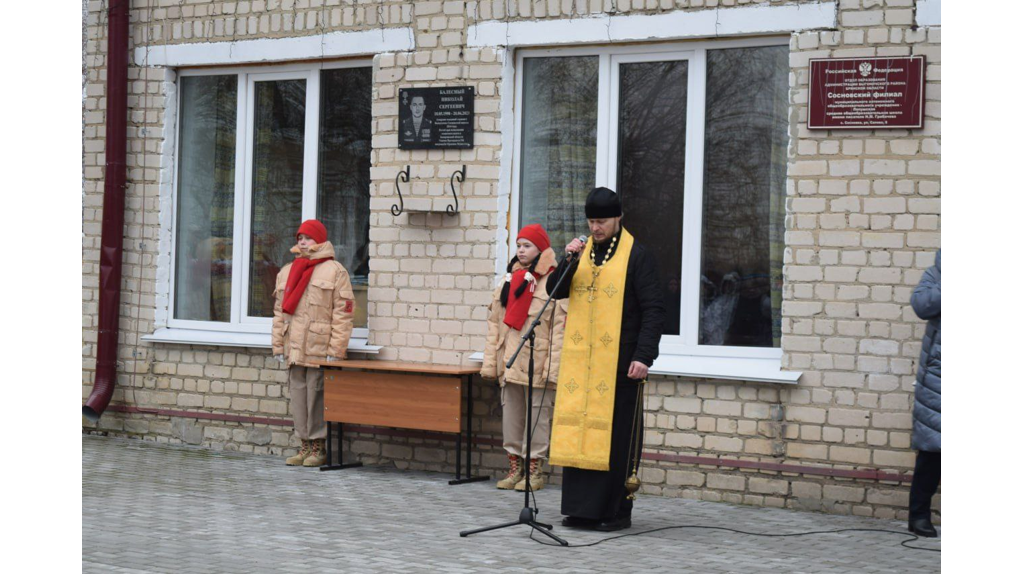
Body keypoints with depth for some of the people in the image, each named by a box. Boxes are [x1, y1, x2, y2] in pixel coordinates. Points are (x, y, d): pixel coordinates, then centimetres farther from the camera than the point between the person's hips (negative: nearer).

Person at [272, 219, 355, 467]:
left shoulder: (335, 271, -2)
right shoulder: (286, 272, 17)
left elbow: (343, 313, -7)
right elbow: (279, 312, 19)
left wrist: (335, 351, -12)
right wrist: (278, 346, 12)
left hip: (319, 350, -6)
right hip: (294, 350, 6)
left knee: (316, 396, -6)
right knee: (298, 395, 7)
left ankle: (319, 446, 3)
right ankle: (306, 445, 15)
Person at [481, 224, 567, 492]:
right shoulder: (509, 281, 14)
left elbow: (559, 328, -11)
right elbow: (495, 322, 15)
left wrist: (553, 368, -17)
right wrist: (490, 361, 8)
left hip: (537, 362, -6)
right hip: (509, 362, 6)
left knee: (537, 414, -1)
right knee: (510, 413, 10)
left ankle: (534, 471, 7)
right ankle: (515, 468, 18)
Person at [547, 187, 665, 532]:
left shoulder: (637, 257, -3)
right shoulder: (582, 251, 13)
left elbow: (653, 309, -7)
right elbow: (555, 291, 9)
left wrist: (644, 356, -16)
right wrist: (569, 261, -8)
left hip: (618, 363, -5)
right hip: (579, 361, 5)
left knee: (615, 437, -2)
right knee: (576, 430, 5)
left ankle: (617, 512, 5)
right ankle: (581, 508, 13)